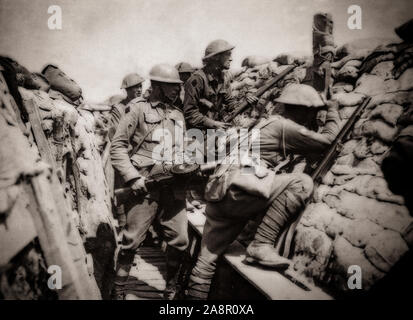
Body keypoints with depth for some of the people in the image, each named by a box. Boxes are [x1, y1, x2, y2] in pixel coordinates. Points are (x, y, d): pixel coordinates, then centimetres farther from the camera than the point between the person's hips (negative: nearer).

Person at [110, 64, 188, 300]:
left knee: (179, 240, 6)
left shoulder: (178, 115, 19)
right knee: (132, 240, -1)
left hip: (174, 185, 5)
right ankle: (118, 290, 19)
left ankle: (171, 288, 27)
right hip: (145, 185, -5)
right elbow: (118, 146, -4)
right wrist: (132, 177, -13)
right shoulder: (139, 109, 0)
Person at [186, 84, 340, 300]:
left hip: (218, 196, 10)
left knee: (206, 261, 13)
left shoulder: (265, 124, 27)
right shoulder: (283, 126, 0)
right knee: (301, 183, -9)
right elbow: (326, 139, 8)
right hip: (236, 192, -10)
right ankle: (261, 245, -12)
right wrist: (333, 111, 25)